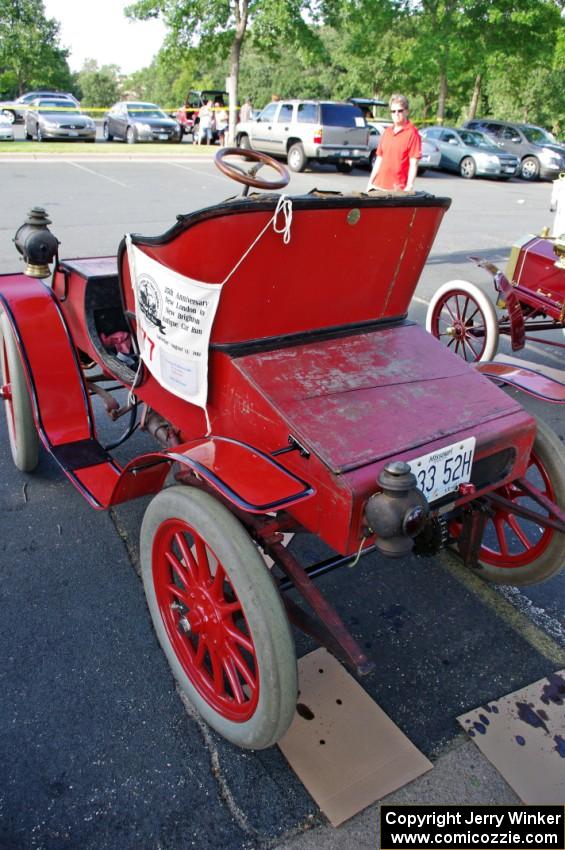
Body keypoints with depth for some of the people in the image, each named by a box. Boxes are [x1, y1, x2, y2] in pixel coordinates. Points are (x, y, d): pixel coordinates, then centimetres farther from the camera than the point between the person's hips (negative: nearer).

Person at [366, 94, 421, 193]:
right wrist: (371, 182, 12)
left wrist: (409, 187, -18)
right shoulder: (387, 132, 15)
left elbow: (413, 163, -10)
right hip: (378, 185, 6)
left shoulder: (412, 133, -4)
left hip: (397, 189, -6)